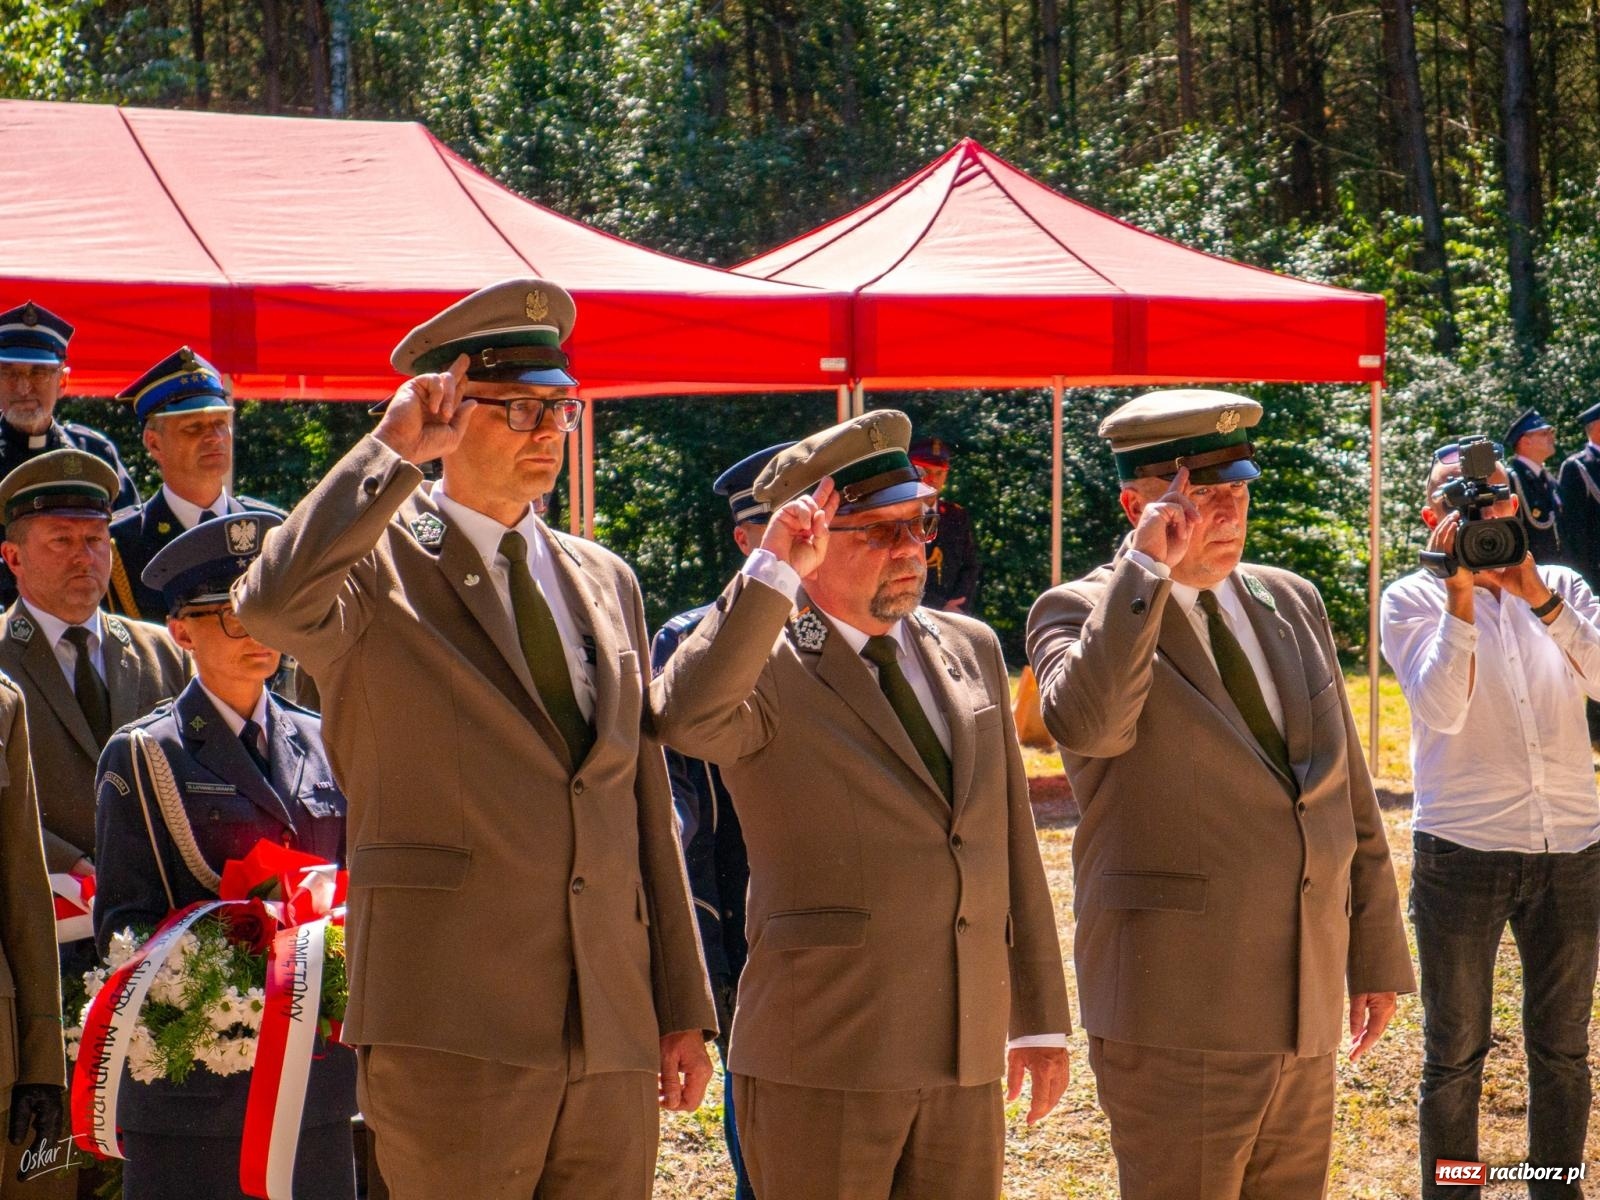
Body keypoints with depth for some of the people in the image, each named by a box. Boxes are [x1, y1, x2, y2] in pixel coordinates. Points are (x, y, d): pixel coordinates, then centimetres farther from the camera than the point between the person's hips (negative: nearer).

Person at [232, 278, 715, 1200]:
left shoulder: (606, 582, 16)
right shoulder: (381, 564, -2)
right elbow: (271, 605, -27)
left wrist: (684, 1008, 15)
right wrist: (394, 451, -17)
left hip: (613, 1035, 6)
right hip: (451, 1036, -6)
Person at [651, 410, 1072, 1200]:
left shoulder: (971, 650, 12)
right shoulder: (765, 667, -7)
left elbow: (1010, 845, 15)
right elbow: (684, 721, -31)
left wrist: (1041, 1016, 16)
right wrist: (772, 572, -31)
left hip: (967, 1061, 6)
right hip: (821, 1065, -5)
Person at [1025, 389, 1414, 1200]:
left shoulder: (1291, 605, 11)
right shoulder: (1080, 614, -7)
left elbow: (1346, 794, 16)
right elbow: (1084, 722, -31)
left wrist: (1377, 952, 15)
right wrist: (1147, 569, -26)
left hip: (1305, 1013, 6)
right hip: (1175, 1022, -6)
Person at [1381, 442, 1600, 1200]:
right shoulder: (1412, 600, -1)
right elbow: (1442, 711, -16)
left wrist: (1537, 595, -21)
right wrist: (1461, 592, -22)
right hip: (1463, 853, -3)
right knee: (1456, 1051, 5)